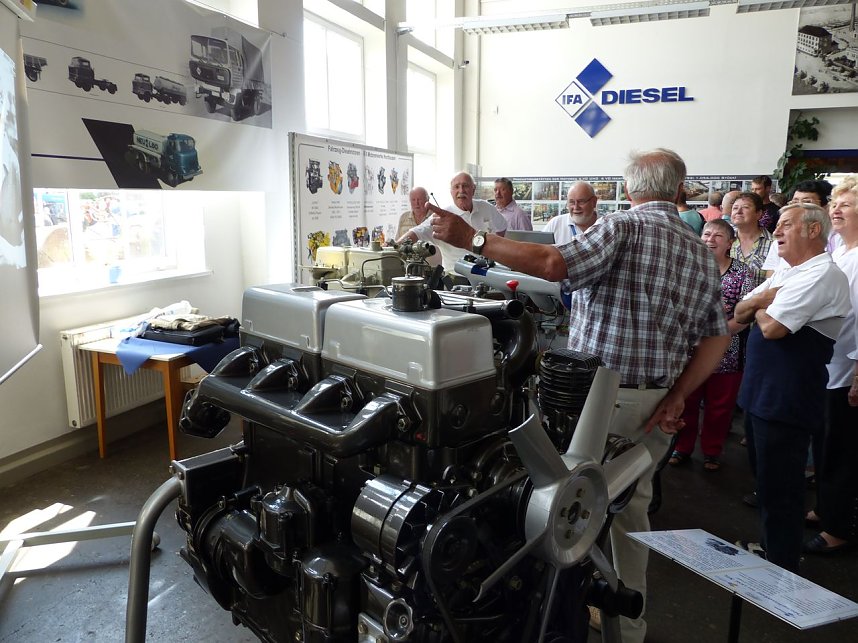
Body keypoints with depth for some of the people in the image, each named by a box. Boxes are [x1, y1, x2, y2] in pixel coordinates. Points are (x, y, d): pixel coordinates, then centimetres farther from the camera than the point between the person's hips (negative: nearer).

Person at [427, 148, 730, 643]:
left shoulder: (623, 227, -10)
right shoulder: (702, 253, 11)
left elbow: (554, 264, -26)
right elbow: (717, 337, 7)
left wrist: (472, 238, -22)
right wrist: (675, 398, 2)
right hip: (658, 400, 7)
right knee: (632, 507, 19)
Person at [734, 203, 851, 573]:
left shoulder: (822, 275, -16)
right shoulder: (785, 273, 15)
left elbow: (771, 327, -25)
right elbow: (740, 313, 12)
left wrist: (761, 305, -4)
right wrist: (761, 299, -9)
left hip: (787, 401, -9)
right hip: (763, 393, 10)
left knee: (779, 488, 2)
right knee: (768, 480, 22)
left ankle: (782, 569, 18)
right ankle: (770, 547, 38)